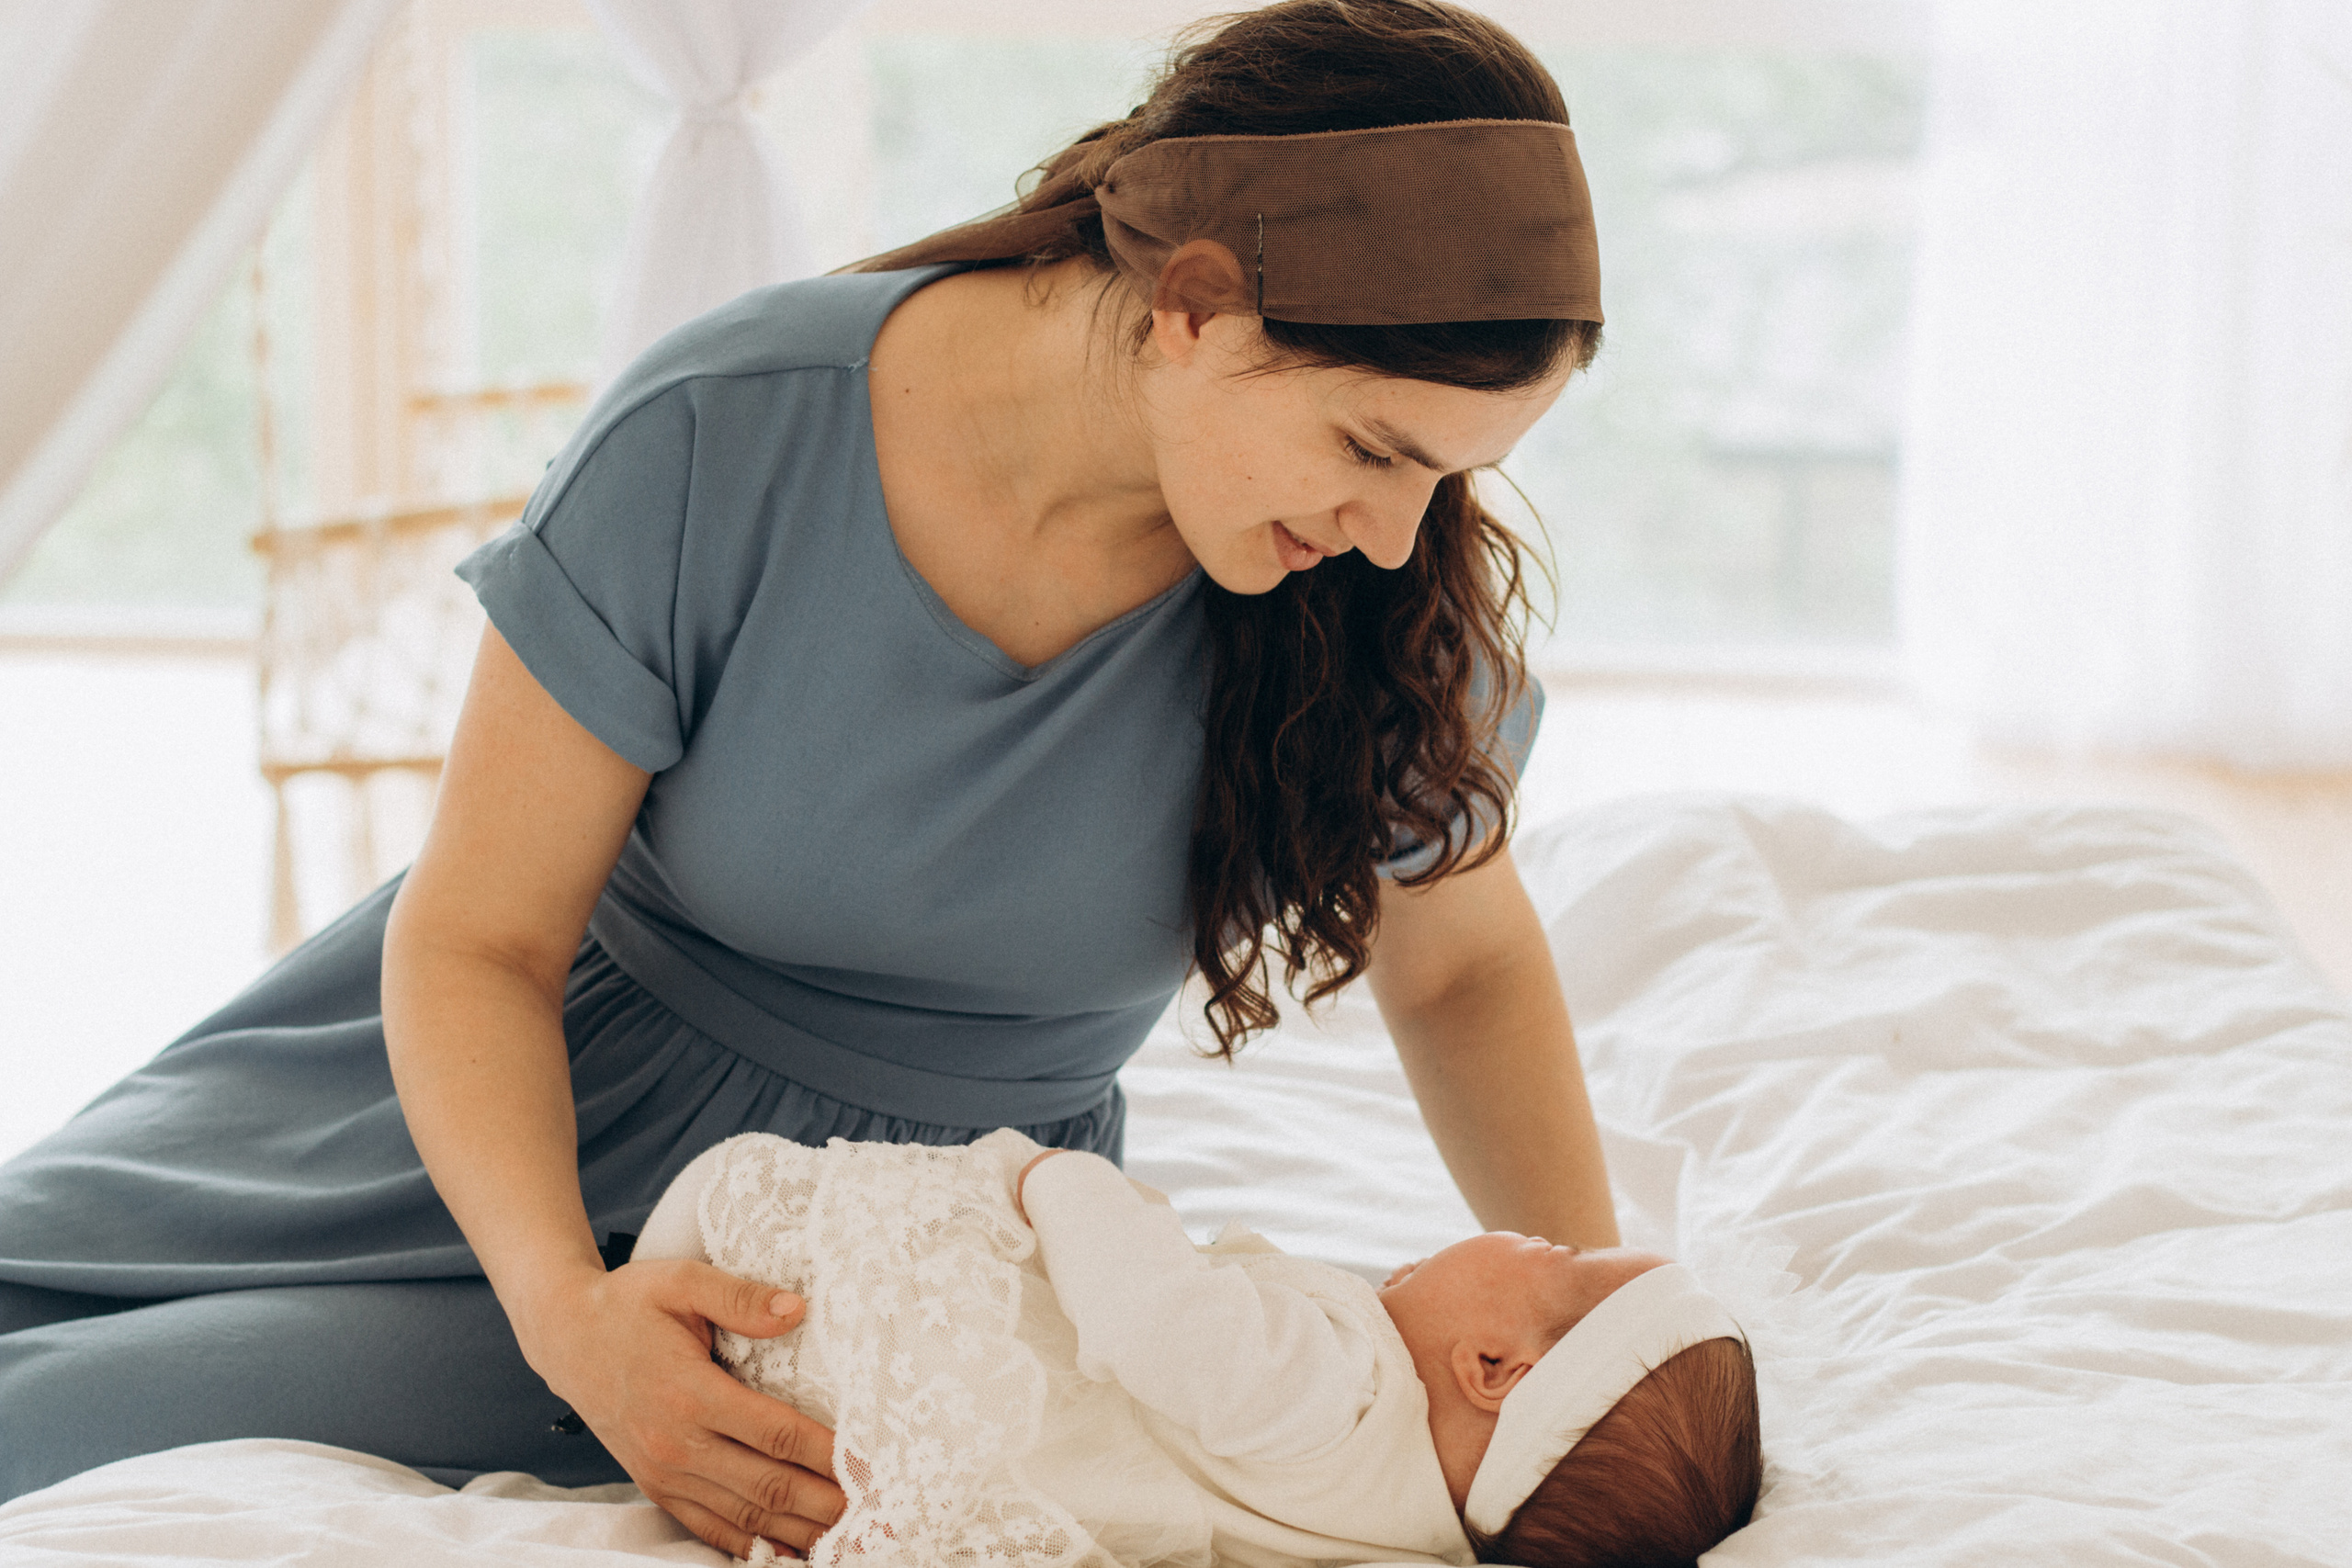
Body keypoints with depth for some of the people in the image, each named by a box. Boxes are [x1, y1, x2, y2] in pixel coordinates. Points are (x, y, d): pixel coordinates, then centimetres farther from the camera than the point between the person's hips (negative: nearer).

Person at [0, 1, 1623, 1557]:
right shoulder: (717, 439, -24)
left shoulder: (1383, 593, -18)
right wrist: (564, 1308, -34)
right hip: (543, 1109, 1)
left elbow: (1468, 966, 2)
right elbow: (476, 940, -18)